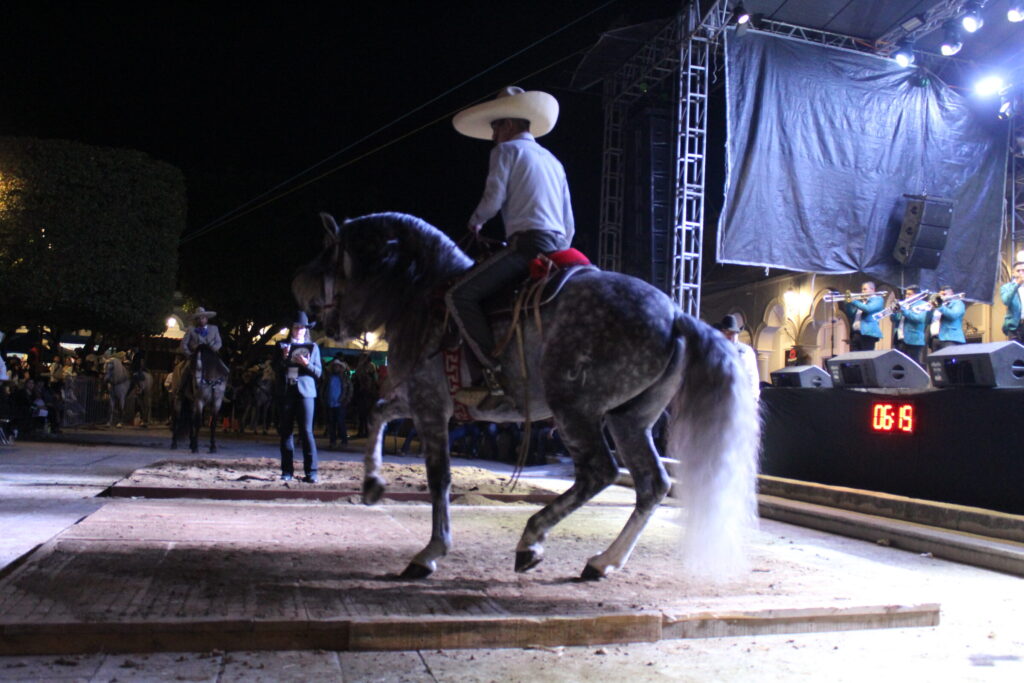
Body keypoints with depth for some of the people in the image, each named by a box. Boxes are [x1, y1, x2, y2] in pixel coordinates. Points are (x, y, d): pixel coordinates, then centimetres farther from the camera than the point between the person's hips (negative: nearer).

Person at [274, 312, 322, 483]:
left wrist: (307, 364, -11)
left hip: (305, 392, -2)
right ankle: (287, 471, 8)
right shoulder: (283, 346, 13)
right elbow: (277, 369, 7)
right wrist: (284, 357, -9)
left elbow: (318, 372, 7)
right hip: (286, 392, 2)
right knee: (285, 432, 3)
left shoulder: (312, 347, 11)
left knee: (306, 431, -7)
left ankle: (312, 472, -6)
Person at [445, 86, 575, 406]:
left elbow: (493, 200, -7)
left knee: (459, 296, -11)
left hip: (527, 242, -9)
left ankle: (496, 376, -22)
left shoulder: (507, 150, 5)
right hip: (558, 247, 9)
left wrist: (475, 222, 12)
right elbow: (570, 225, 25)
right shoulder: (553, 160, 29)